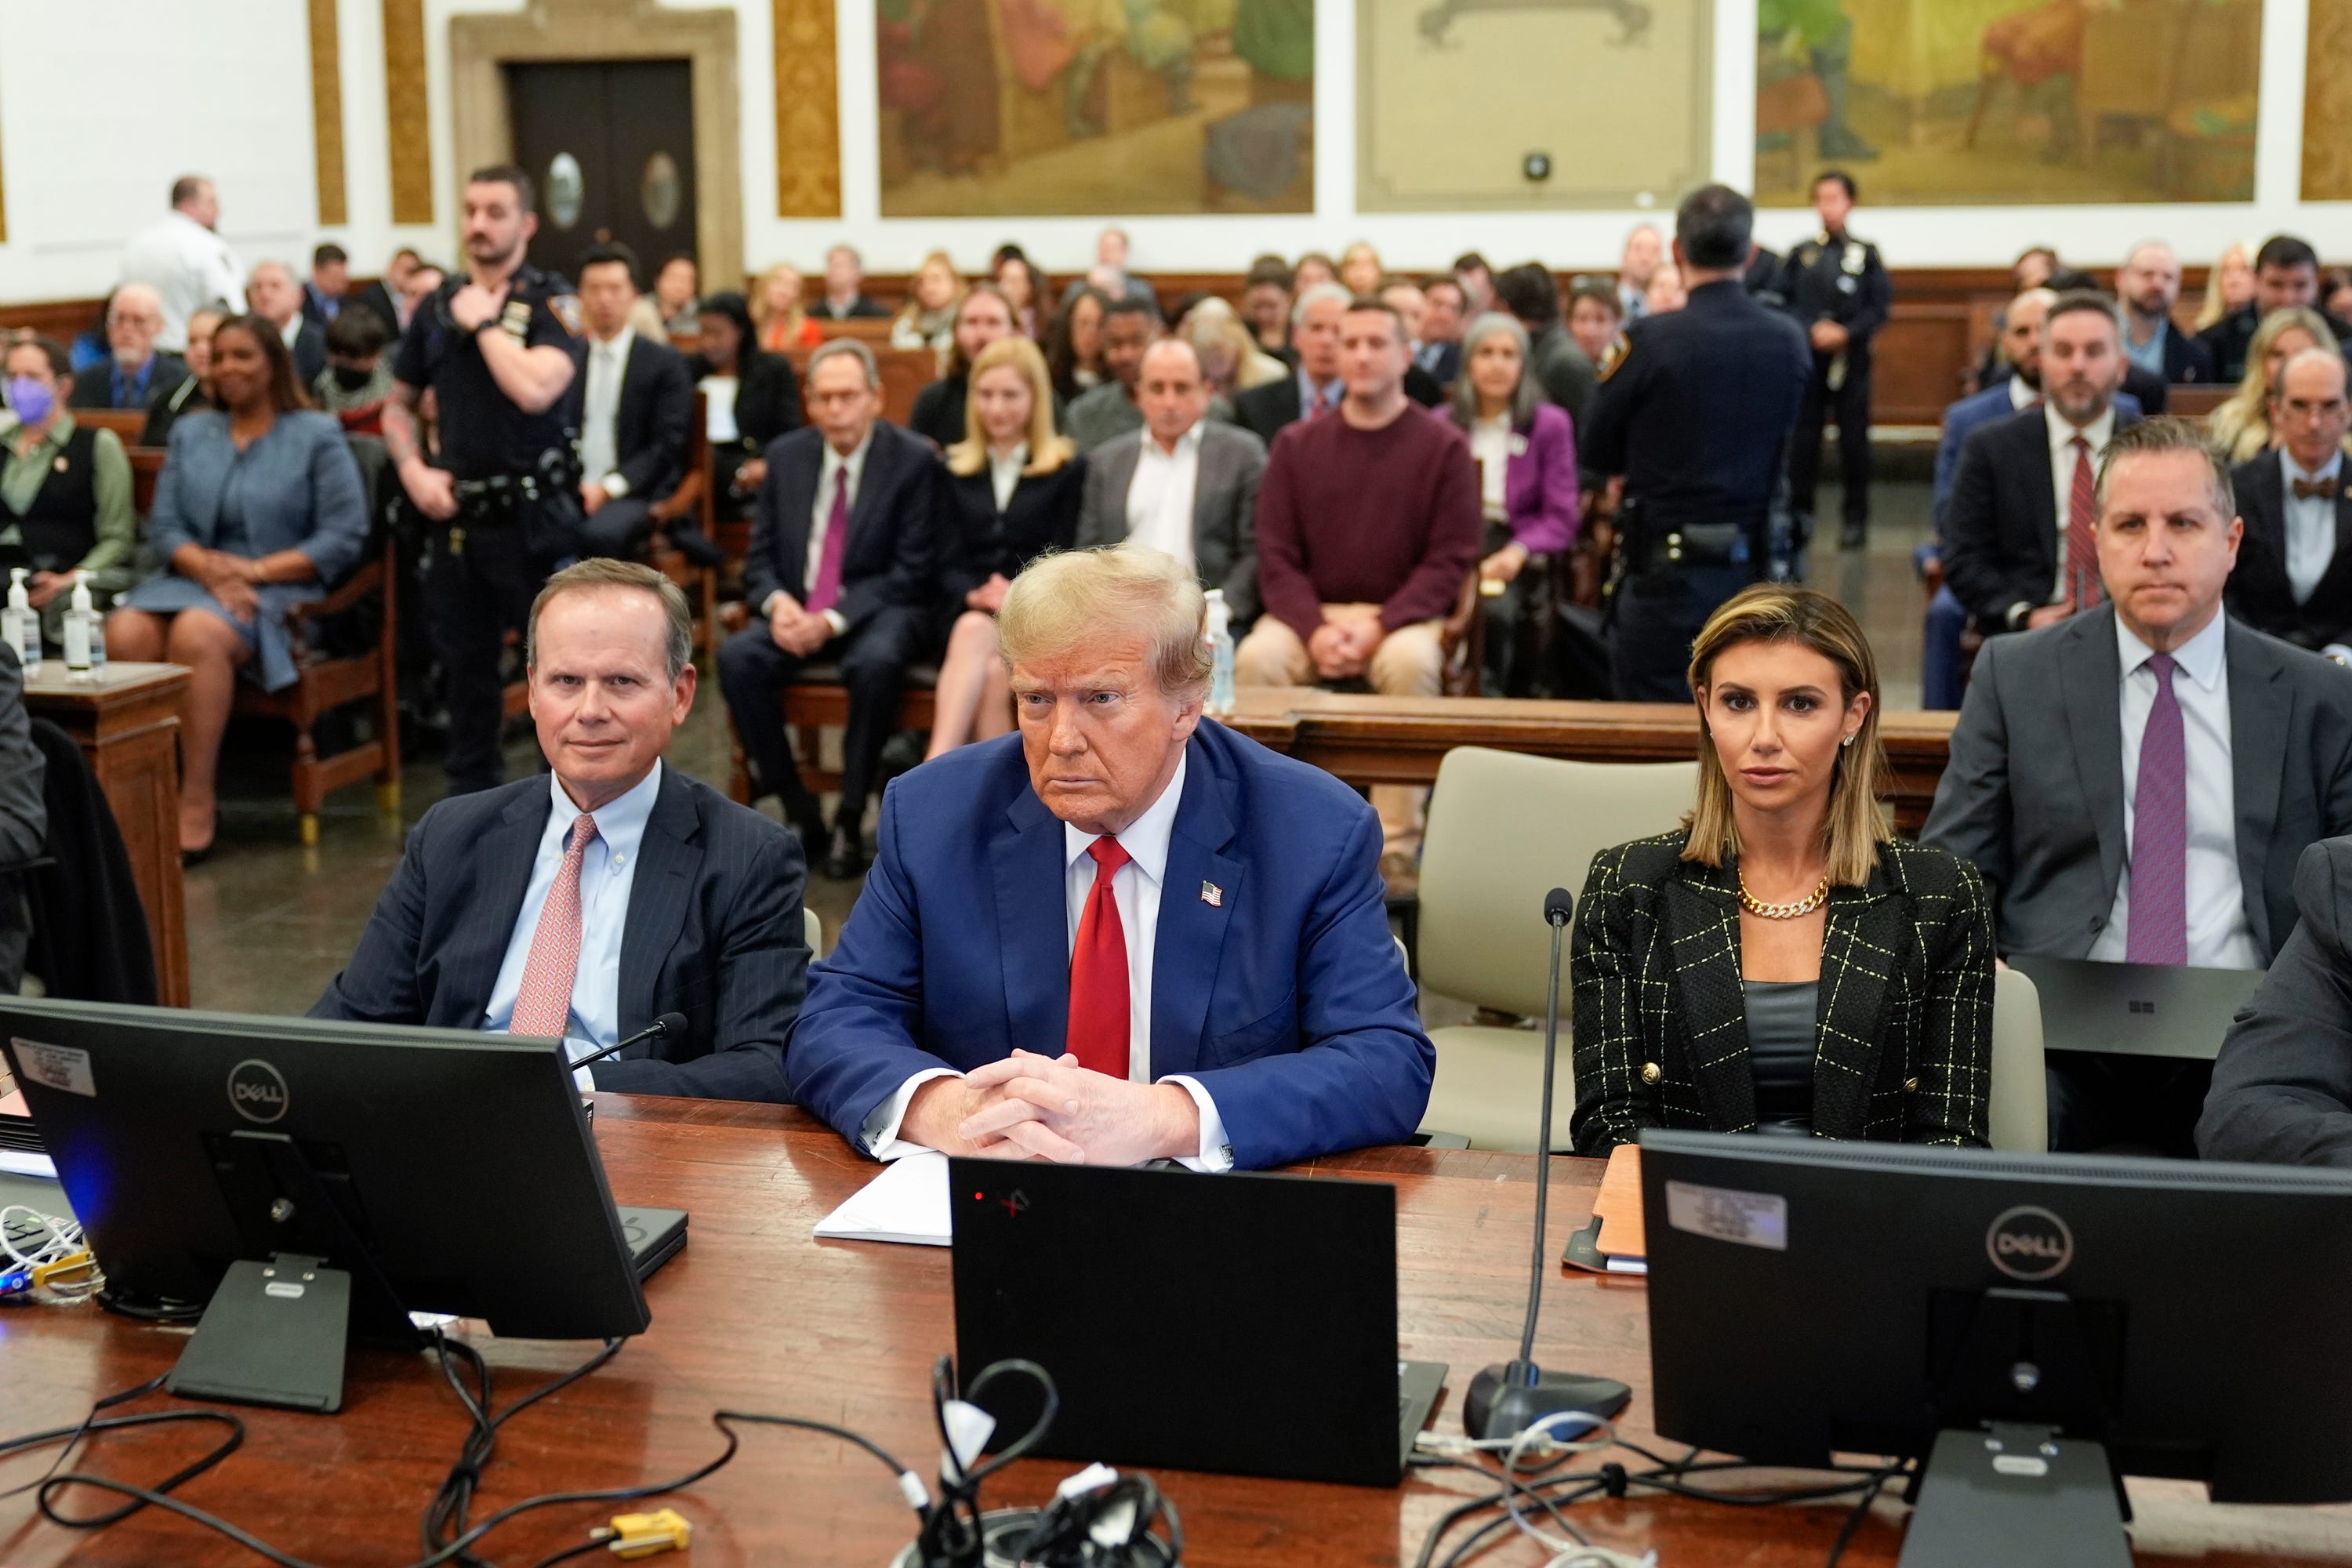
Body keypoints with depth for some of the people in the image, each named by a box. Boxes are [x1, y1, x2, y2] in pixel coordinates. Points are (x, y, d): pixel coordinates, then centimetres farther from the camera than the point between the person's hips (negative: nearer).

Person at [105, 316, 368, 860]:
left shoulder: (318, 436, 6)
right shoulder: (191, 433, 20)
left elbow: (345, 536, -3)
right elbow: (163, 525, 12)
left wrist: (256, 570, -12)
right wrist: (207, 568, -11)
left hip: (279, 591, -4)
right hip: (193, 579, 4)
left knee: (196, 633, -36)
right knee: (125, 632, -30)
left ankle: (197, 804, -32)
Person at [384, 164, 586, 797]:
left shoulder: (552, 301, -4)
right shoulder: (437, 305, 10)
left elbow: (535, 390, -23)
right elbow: (399, 405, 19)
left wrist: (485, 323, -11)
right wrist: (414, 470, 1)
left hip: (534, 512, -5)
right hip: (458, 511, 5)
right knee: (465, 660, 12)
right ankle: (472, 796, 24)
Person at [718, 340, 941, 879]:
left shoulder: (915, 461, -6)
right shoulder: (786, 456, 7)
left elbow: (912, 572, -9)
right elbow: (759, 557, 11)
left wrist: (833, 620, -20)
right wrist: (777, 603, -13)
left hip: (878, 612, -4)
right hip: (796, 612, 4)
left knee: (875, 663, -37)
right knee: (736, 657, -25)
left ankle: (851, 819, -20)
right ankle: (800, 812, -13)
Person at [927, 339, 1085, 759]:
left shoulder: (1068, 468, 9)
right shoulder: (956, 469, 19)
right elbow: (949, 562, 11)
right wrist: (975, 594, -11)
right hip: (969, 611, 2)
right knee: (972, 630, -35)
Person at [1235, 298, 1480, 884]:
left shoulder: (1443, 446, 2)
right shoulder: (1296, 445, 9)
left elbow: (1450, 560, -3)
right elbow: (1277, 557, 4)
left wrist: (1378, 627, -17)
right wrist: (1316, 629, -15)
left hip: (1402, 615, -2)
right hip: (1311, 611, 2)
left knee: (1410, 662, -35)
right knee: (1256, 658, -29)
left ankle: (1395, 848, -29)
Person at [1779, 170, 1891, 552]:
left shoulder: (1865, 253, 5)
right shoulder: (1801, 254, 7)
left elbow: (1881, 305, 1)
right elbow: (1784, 302, 5)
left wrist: (1847, 333, -12)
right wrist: (1812, 330, -10)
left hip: (1851, 358, -1)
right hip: (1806, 357, 1)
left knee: (1854, 440, 1)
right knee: (1803, 438, 0)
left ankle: (1855, 520, 7)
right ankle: (1800, 515, 8)